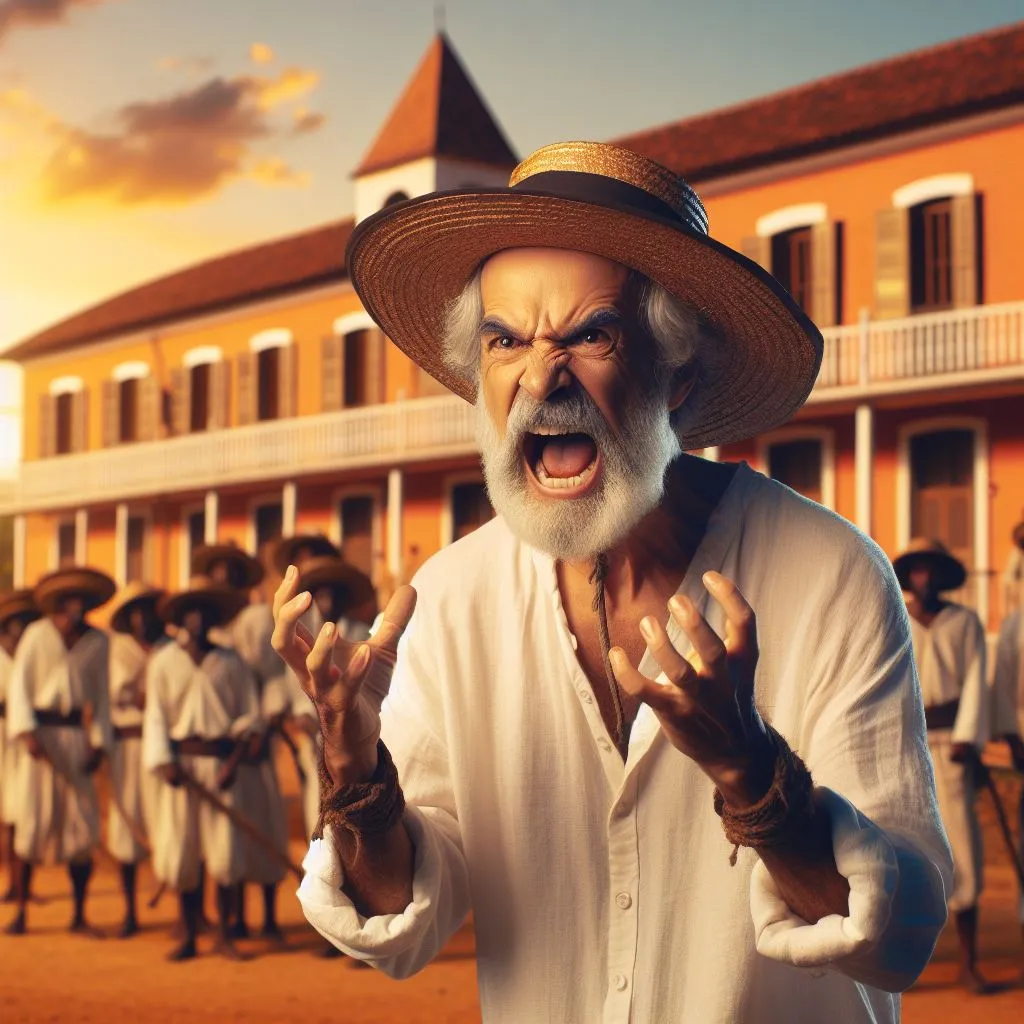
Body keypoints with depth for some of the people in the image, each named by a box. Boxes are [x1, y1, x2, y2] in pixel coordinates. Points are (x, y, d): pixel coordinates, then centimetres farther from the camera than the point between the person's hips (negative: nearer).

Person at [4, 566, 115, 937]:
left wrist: (99, 742, 2)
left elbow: (101, 695, 8)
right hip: (41, 734, -2)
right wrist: (27, 732, -12)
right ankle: (21, 911, 10)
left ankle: (79, 915, 12)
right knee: (30, 823, -1)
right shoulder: (37, 635, -3)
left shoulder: (98, 641, 4)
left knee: (82, 826, 2)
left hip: (77, 737, 2)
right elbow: (18, 685, -2)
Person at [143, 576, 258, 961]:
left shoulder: (231, 663, 6)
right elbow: (155, 716, 3)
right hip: (181, 762, 1)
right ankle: (189, 936, 14)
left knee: (224, 852, -4)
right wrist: (163, 761, -10)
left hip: (220, 762, 0)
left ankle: (224, 934, 9)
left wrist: (234, 760, -9)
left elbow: (249, 716, 4)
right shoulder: (163, 662, 6)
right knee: (180, 850, 2)